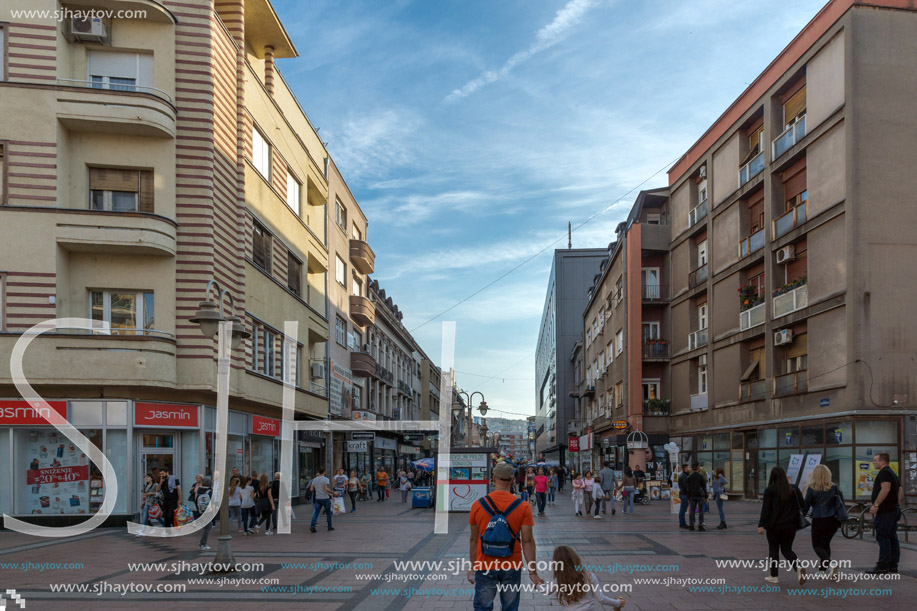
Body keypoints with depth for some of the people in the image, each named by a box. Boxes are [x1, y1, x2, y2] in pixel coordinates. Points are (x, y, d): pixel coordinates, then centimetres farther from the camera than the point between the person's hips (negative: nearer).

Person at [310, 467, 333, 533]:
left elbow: (311, 489, 5)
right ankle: (329, 527, 18)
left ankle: (312, 526, -15)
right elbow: (326, 489, -22)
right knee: (328, 513, 11)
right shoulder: (326, 479, -11)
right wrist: (333, 493, -9)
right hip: (325, 498, -4)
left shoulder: (314, 479, 5)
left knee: (316, 513, 2)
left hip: (317, 499, 4)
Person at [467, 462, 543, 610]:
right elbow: (528, 541, -9)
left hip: (485, 568, 0)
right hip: (512, 567, 0)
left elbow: (474, 540, 1)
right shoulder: (523, 507, -7)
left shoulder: (478, 505, -5)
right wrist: (533, 572, -6)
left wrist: (473, 567, 10)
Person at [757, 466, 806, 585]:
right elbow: (802, 505, 2)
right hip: (790, 525, 3)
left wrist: (761, 525, -12)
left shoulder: (770, 490, -9)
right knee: (787, 550, 13)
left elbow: (765, 509, -13)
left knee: (773, 550, 11)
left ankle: (773, 576, 16)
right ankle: (798, 567, -14)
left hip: (774, 526, -3)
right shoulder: (794, 489, 1)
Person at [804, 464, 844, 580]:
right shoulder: (834, 488, 2)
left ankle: (831, 564, -20)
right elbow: (842, 503, 5)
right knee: (826, 543, 22)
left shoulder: (812, 489, -8)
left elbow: (806, 506, -5)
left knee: (817, 545, 3)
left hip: (819, 520, -4)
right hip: (833, 520, 4)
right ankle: (823, 566, 26)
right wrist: (840, 519, 17)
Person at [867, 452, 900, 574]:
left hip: (885, 510, -11)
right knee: (892, 538, 10)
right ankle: (893, 565, 13)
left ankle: (882, 566, -10)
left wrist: (875, 505, -25)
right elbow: (899, 489, 24)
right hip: (894, 508, 11)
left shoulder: (884, 473, -13)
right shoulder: (892, 473, 20)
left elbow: (885, 489, -25)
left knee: (883, 538, -9)